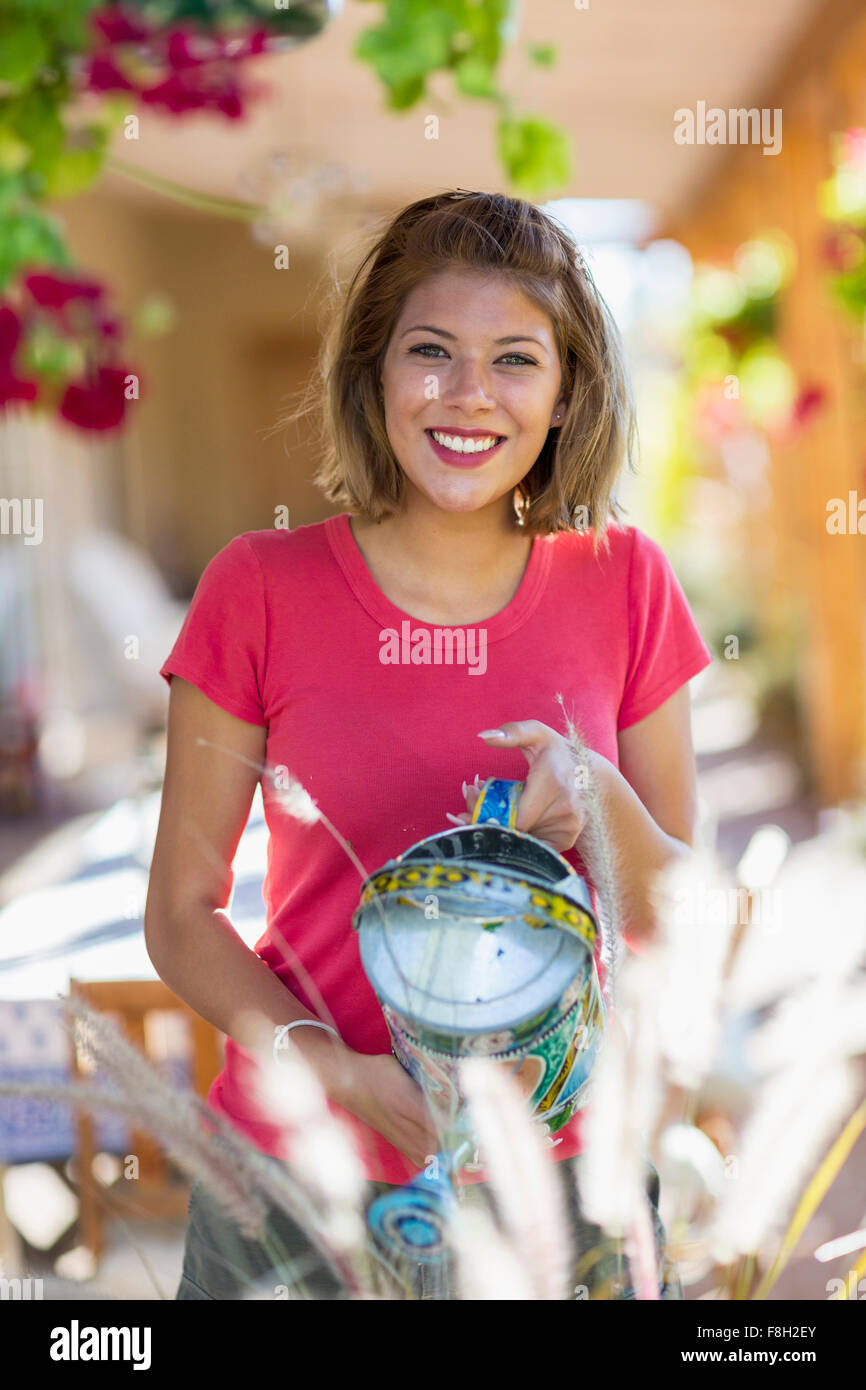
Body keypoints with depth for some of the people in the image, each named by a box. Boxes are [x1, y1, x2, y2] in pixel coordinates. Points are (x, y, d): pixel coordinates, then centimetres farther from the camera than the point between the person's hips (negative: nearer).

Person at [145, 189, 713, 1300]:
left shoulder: (623, 584, -3)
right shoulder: (261, 588, -8)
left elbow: (680, 921, 2)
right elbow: (180, 914, -3)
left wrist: (597, 804, -18)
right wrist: (331, 1068, -19)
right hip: (301, 1163, -1)